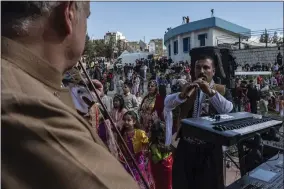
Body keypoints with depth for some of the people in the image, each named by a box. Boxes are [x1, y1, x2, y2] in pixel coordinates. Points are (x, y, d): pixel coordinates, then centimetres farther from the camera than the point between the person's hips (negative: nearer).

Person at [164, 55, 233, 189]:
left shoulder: (222, 91, 1)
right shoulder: (186, 88, 6)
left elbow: (228, 110, -19)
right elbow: (167, 104, -10)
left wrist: (210, 92, -31)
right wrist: (182, 94, -29)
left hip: (210, 148, -1)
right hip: (186, 146, 2)